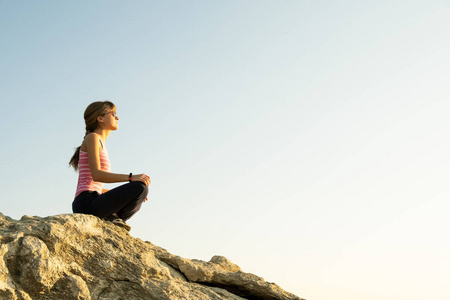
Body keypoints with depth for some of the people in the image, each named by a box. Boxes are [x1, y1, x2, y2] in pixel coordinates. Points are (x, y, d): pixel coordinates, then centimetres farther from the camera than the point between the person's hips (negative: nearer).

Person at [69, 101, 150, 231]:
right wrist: (131, 177, -22)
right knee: (141, 187, -22)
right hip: (87, 202, -10)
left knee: (135, 204, 30)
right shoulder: (92, 138, -2)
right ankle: (112, 217, -10)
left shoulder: (101, 145, 24)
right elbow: (96, 175, -17)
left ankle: (110, 218, 6)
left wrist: (127, 195, 20)